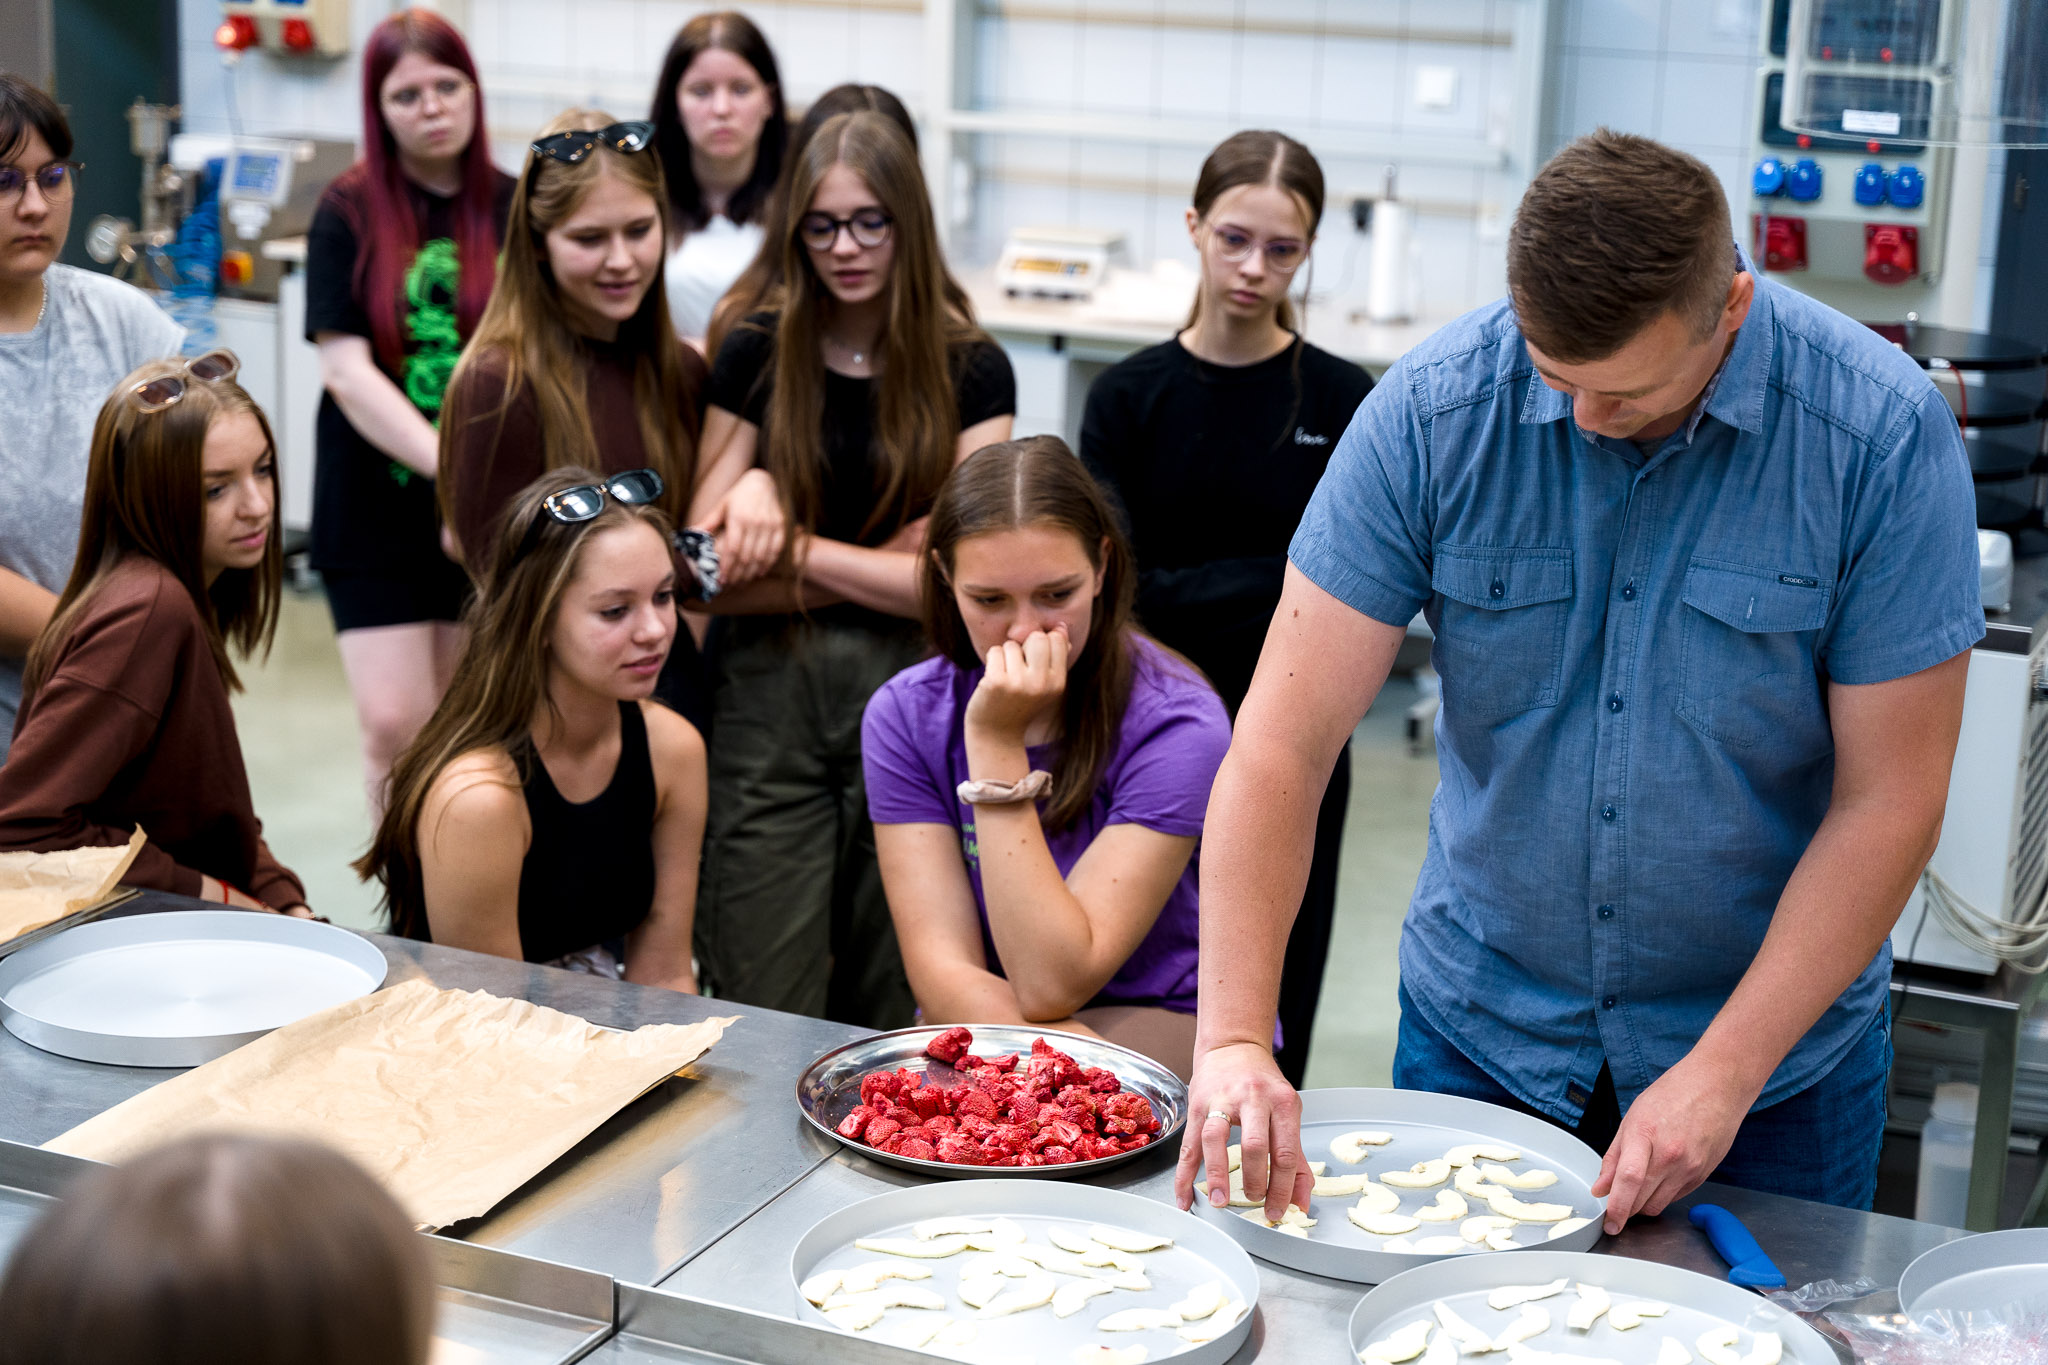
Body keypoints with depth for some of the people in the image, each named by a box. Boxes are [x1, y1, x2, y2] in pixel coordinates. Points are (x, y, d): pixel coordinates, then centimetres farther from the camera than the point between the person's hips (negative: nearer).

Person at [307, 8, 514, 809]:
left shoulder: (516, 208, 0)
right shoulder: (349, 213, -4)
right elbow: (346, 369, -12)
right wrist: (453, 465, -23)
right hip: (377, 499, -2)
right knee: (395, 722, -7)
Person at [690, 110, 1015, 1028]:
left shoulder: (971, 372, 2)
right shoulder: (755, 357, 4)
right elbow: (708, 574, 0)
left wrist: (794, 546, -8)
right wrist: (885, 571, -9)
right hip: (769, 704, 1)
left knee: (892, 1018, 7)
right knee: (762, 1015, 0)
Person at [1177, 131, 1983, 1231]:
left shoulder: (1883, 435, -18)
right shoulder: (1430, 412, -15)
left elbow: (1889, 800, -15)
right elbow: (1283, 743, -17)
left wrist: (1723, 1072, -19)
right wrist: (1233, 1036, -27)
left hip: (1776, 1060, -1)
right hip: (1478, 1034, 1)